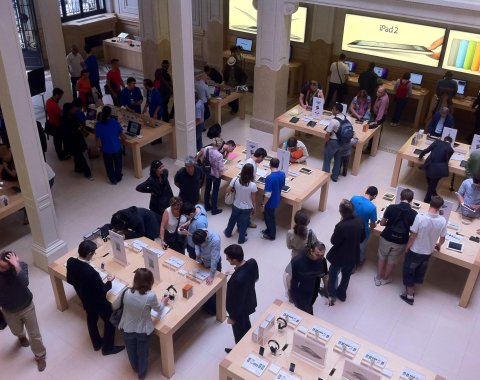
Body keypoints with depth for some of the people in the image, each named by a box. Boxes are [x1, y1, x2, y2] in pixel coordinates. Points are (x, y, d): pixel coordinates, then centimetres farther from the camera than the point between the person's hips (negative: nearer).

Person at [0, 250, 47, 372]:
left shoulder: (21, 265, -28)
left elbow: (24, 283, -45)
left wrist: (17, 266, -53)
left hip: (27, 307, -2)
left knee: (34, 333, 13)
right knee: (16, 331, 30)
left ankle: (40, 356, 39)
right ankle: (22, 336, 67)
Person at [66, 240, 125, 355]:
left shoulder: (70, 262, -20)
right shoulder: (92, 272, -42)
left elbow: (69, 280, -1)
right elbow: (102, 291, -26)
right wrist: (109, 281, -9)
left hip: (84, 299, 7)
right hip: (98, 302, -7)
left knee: (91, 319, 29)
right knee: (109, 321, 19)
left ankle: (97, 343, 51)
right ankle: (108, 348, 37)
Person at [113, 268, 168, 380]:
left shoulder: (126, 292, -23)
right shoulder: (151, 296, -29)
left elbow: (115, 306, -5)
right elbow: (158, 309, -7)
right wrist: (163, 302, 14)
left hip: (127, 329, 2)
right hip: (143, 331, -2)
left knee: (131, 351, 31)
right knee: (143, 353, 26)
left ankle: (135, 368, 58)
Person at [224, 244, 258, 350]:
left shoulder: (238, 279, -44)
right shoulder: (252, 262, -22)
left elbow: (237, 301, -28)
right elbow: (255, 278, 2)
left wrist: (232, 317, -12)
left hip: (240, 309, -7)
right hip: (249, 302, 7)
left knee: (239, 332, 23)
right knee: (246, 325, 34)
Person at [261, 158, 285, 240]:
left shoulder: (269, 177, -31)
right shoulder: (282, 174, -9)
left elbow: (267, 194, -27)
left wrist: (263, 204, -15)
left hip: (270, 202, -7)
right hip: (276, 200, 7)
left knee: (269, 218, 14)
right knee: (270, 216, 27)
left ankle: (271, 235, 30)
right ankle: (269, 230, 45)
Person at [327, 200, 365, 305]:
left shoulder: (341, 226, -34)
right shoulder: (360, 221, -16)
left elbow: (333, 241, -20)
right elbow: (362, 238, -1)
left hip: (339, 257, -5)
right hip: (353, 256, 5)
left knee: (333, 274, 23)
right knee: (346, 275, 27)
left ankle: (332, 295, 40)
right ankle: (342, 294, 47)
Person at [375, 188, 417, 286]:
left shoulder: (391, 207, -14)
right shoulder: (414, 214, -13)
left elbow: (382, 223, -5)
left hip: (386, 238, 0)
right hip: (400, 242, 0)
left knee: (382, 257, 22)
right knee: (392, 261, 20)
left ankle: (378, 278, 34)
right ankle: (385, 279, 38)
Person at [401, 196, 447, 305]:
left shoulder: (420, 217, -28)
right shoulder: (443, 221, -17)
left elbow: (413, 236, -21)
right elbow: (442, 239, -2)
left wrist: (407, 248, -4)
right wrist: (438, 245, 21)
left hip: (415, 251, -4)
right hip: (428, 253, 4)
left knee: (409, 272, 18)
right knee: (420, 273, 25)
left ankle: (409, 296, 31)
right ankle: (412, 291, 44)